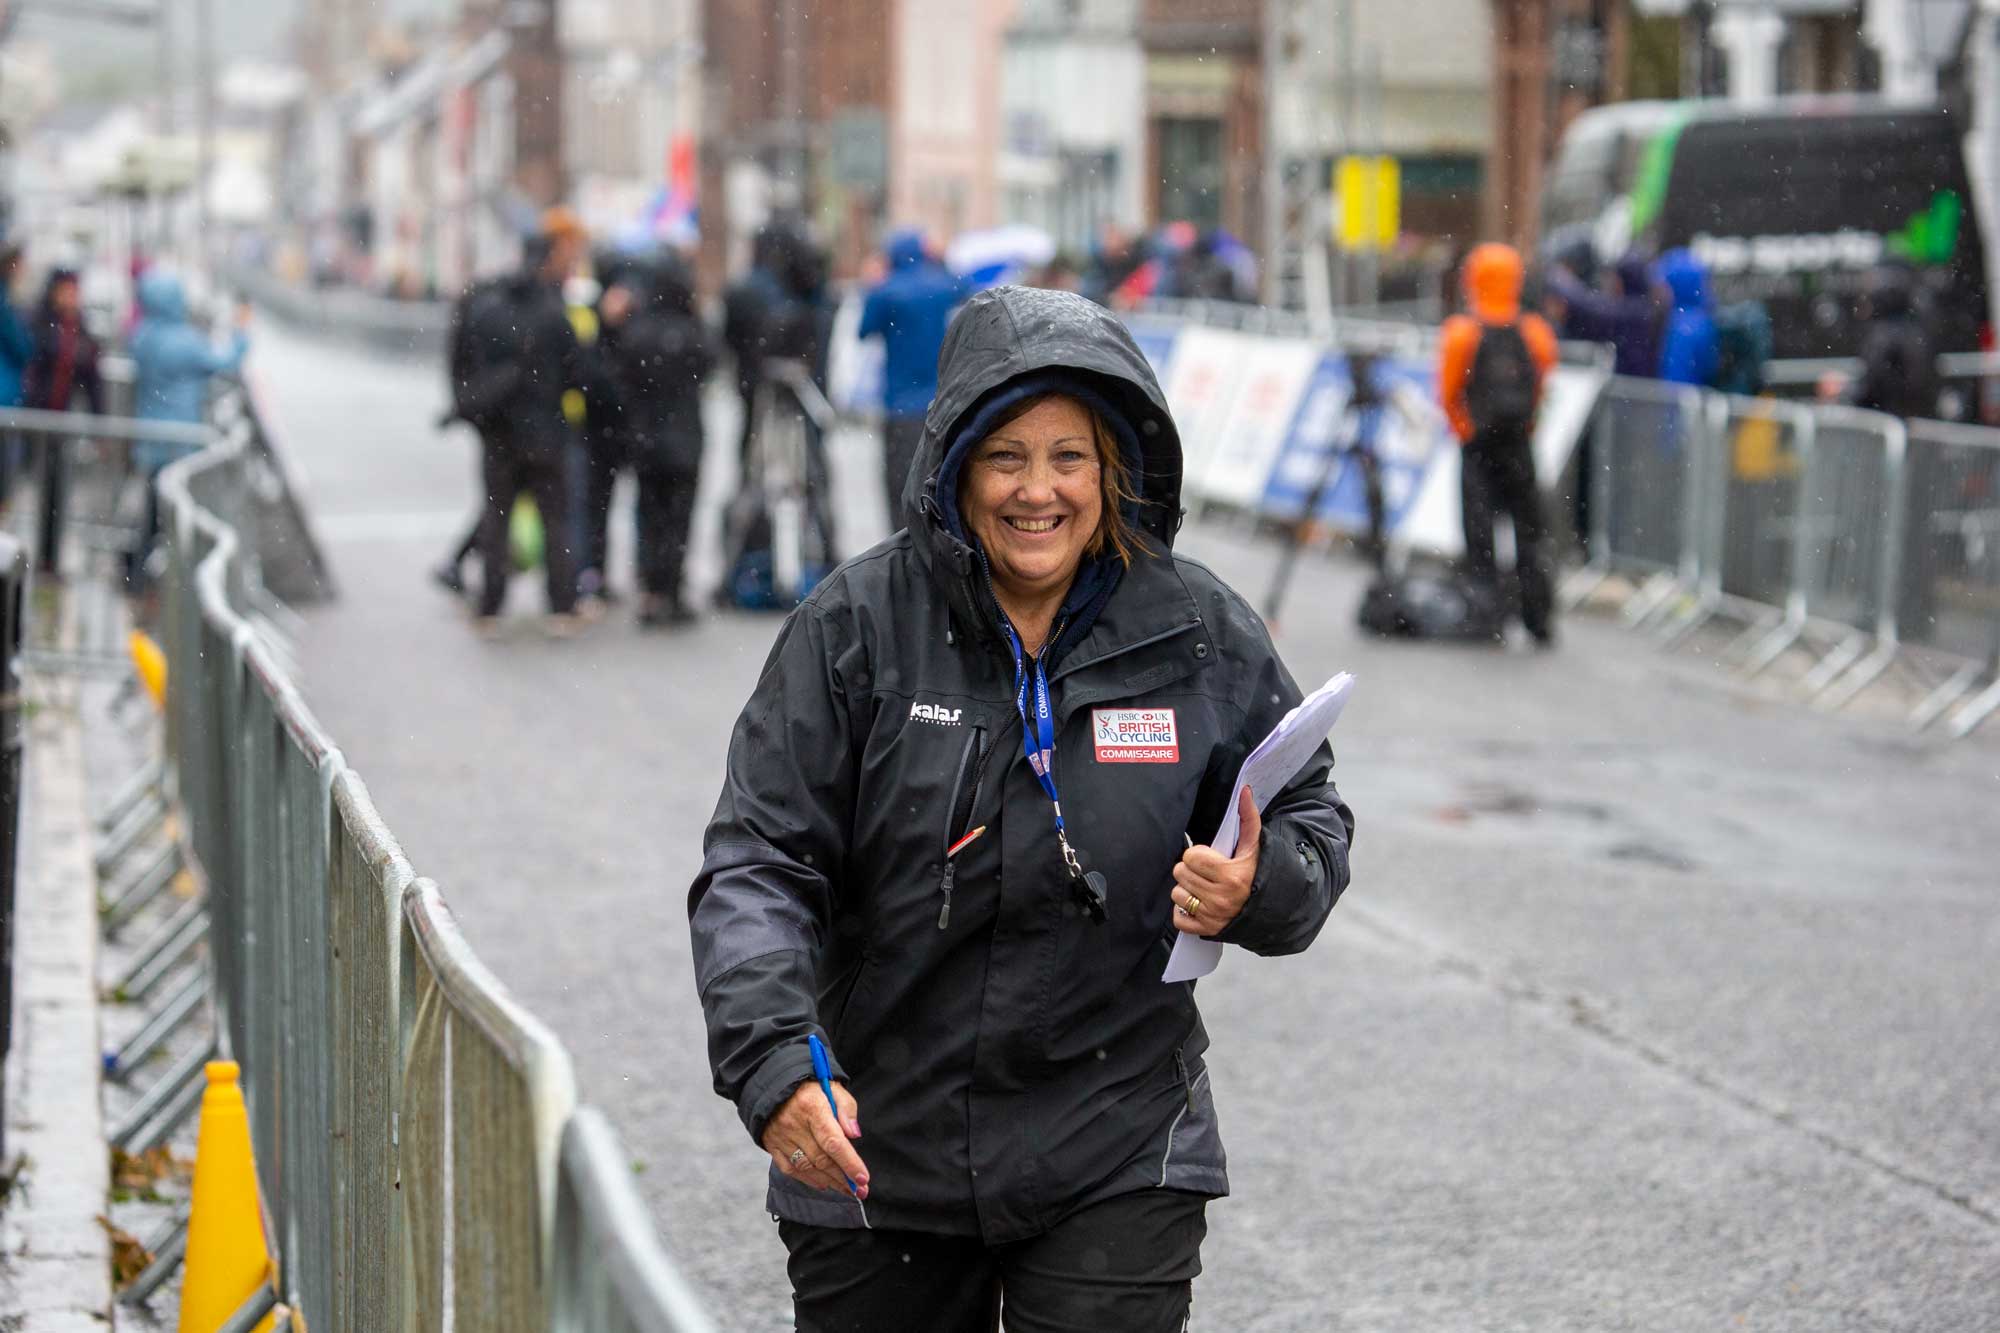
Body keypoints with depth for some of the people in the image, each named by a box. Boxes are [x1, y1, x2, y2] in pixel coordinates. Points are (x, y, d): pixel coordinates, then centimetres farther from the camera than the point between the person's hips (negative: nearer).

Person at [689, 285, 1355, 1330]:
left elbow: (1310, 822, 10)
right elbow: (756, 862, -7)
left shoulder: (1200, 634, -1)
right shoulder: (857, 625, -5)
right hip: (873, 1154, 0)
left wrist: (1260, 890, -15)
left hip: (1117, 1158, 0)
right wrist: (770, 1060, -23)